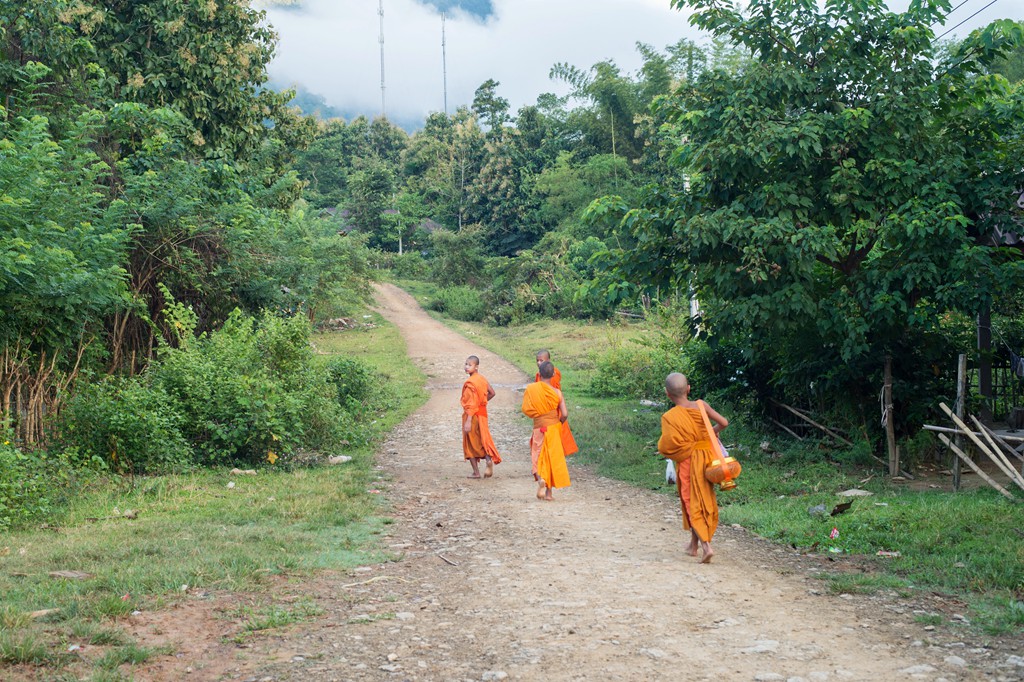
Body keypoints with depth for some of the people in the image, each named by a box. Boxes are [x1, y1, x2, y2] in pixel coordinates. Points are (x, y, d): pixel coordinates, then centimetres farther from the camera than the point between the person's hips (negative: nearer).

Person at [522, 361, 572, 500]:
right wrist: (559, 424, 11)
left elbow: (525, 409, -8)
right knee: (553, 458, 10)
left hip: (538, 428, 0)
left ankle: (541, 479, -19)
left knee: (539, 458, 11)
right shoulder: (556, 392, -7)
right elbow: (564, 414, -10)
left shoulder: (531, 389, -7)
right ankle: (548, 492, 10)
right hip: (553, 428, 0)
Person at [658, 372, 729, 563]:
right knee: (705, 502, 18)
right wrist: (713, 432, 15)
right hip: (706, 459, 4)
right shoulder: (700, 405, -6)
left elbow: (666, 447, -20)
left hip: (687, 463, -4)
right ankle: (694, 545, 31)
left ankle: (706, 546, -13)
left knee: (692, 504, 4)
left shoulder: (669, 417, -16)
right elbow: (724, 422, -5)